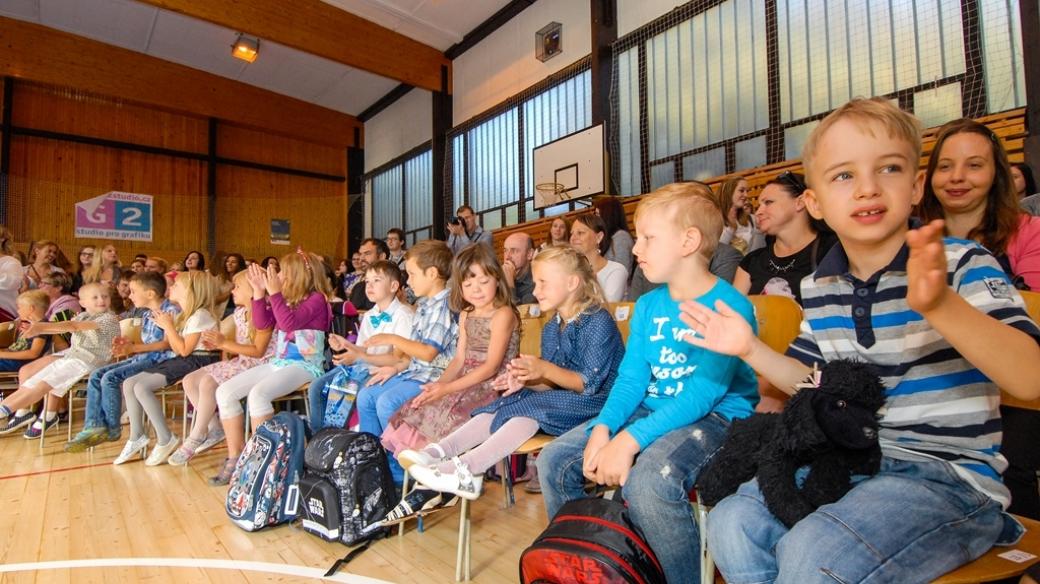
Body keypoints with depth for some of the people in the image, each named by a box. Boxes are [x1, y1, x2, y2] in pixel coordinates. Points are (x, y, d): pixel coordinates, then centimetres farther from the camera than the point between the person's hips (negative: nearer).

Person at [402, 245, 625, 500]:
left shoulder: (599, 321, -12)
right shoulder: (551, 329, 13)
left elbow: (591, 384, -17)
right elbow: (551, 384, 10)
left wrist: (545, 369, -29)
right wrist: (526, 380, -11)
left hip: (596, 403, -7)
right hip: (561, 400, 8)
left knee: (532, 407, -29)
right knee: (508, 403, -14)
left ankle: (464, 469, -38)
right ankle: (438, 451, -27)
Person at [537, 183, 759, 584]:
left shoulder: (730, 306, -15)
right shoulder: (647, 306, 7)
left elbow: (704, 392, -23)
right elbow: (631, 378, 4)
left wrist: (630, 440, -30)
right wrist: (603, 427, -14)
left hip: (715, 417, -6)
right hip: (649, 410, 7)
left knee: (648, 479, -36)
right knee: (554, 460, -3)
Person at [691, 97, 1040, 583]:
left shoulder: (962, 265, -11)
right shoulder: (819, 288, 3)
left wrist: (940, 304, -40)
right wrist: (752, 350, -3)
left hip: (949, 472, -4)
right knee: (730, 524, -9)